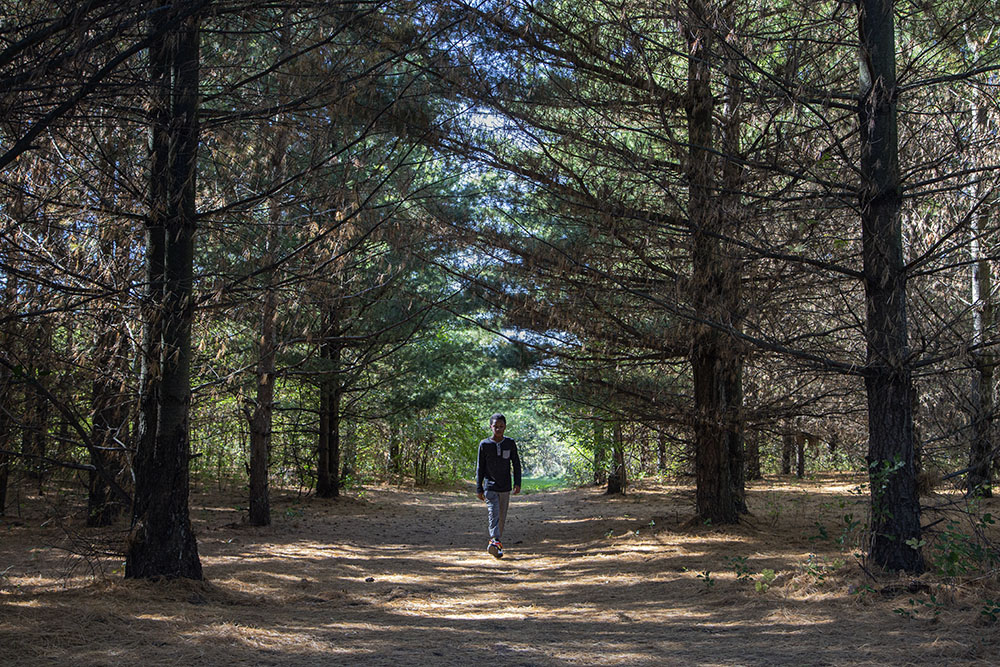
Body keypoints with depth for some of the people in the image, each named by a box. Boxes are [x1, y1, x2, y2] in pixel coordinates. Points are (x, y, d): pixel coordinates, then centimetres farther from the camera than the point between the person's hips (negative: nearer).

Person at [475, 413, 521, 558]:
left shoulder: (510, 443, 2)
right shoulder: (484, 444, -2)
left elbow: (516, 464, 6)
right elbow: (480, 468, 3)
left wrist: (517, 483, -6)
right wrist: (479, 489, 1)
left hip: (505, 487, 3)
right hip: (490, 486, -2)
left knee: (502, 516, 9)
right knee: (493, 513, -18)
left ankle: (496, 540, 23)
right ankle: (495, 541, -29)